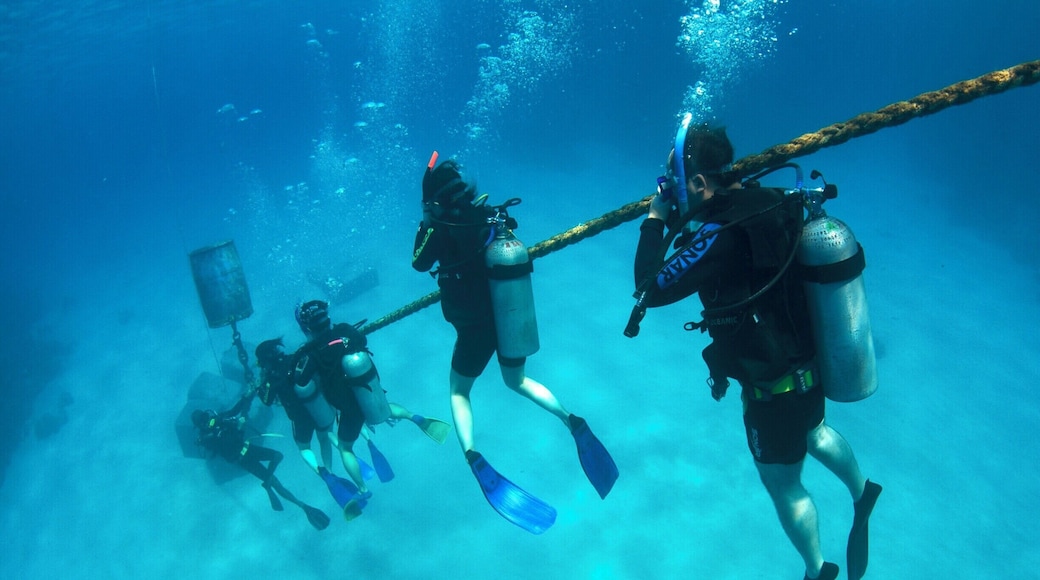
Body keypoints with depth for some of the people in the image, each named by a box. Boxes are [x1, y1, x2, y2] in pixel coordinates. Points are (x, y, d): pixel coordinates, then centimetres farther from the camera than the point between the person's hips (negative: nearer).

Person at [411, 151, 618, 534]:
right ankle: (572, 422, 10)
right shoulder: (495, 216, -4)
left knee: (458, 390, 19)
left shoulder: (441, 229, -18)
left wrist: (427, 221, 7)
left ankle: (472, 456, -5)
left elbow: (419, 263, 1)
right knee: (517, 381, 28)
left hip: (476, 328, -4)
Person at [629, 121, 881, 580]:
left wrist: (656, 219, -18)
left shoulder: (721, 236, -33)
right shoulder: (771, 205, -7)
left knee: (782, 483, 18)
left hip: (774, 388, -8)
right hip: (810, 366, 8)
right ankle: (861, 492, 63)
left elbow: (650, 288, -25)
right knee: (813, 431, 38)